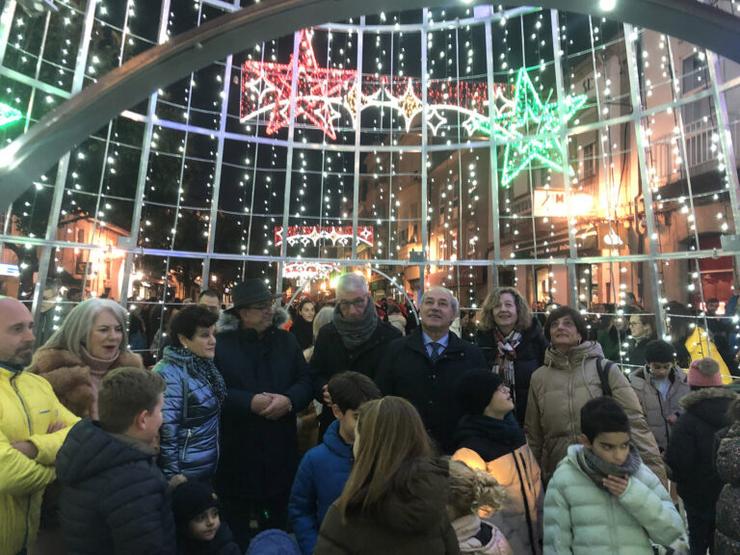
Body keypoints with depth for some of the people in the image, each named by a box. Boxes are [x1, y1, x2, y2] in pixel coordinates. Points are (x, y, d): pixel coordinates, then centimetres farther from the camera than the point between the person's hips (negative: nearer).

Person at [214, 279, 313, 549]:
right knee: (235, 524, 18)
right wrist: (250, 402, -22)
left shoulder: (287, 340, 4)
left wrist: (288, 400, -18)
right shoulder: (221, 343, -7)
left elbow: (306, 381, 1)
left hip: (279, 451, 3)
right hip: (236, 451, -3)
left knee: (277, 522, 22)